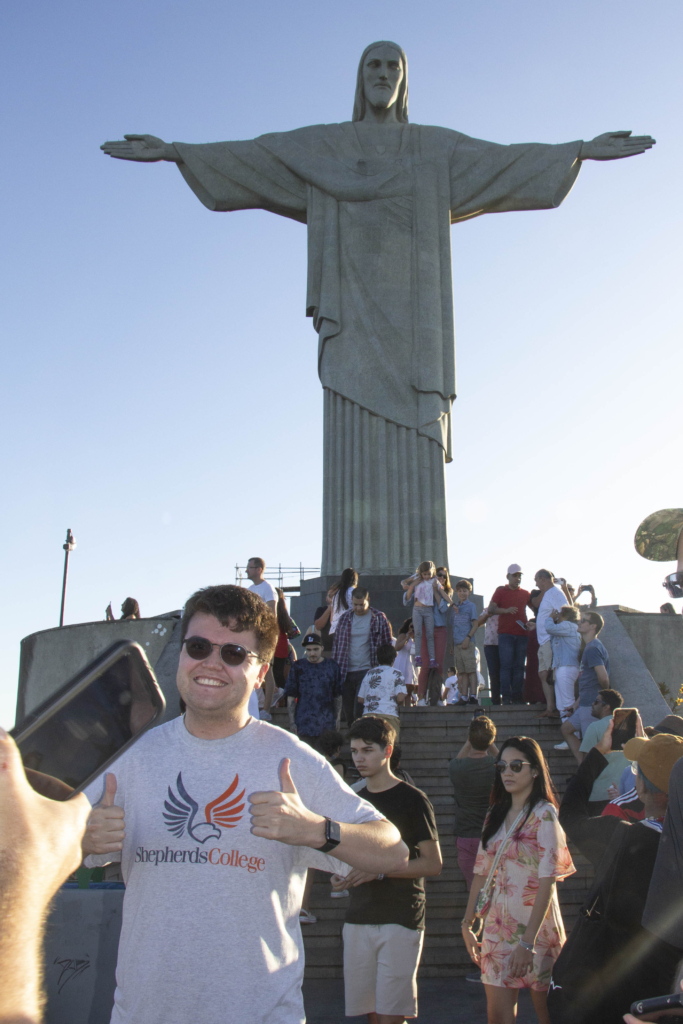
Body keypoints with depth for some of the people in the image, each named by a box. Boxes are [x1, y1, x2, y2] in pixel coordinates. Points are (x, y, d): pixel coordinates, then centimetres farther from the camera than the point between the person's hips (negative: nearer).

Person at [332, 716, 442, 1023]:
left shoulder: (411, 799, -5)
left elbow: (433, 864, -8)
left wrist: (379, 870, -17)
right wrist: (344, 876, 2)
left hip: (400, 918, -5)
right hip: (358, 918, 5)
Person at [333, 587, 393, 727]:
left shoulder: (379, 618, 1)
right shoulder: (344, 617, 7)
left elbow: (388, 645, 6)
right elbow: (337, 644, 12)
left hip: (367, 670, -3)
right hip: (346, 672, 3)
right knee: (348, 712, 8)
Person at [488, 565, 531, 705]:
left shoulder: (525, 593, 16)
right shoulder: (501, 591, 8)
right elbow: (491, 610, 1)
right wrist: (506, 610, -16)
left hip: (522, 634, 3)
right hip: (505, 634, -3)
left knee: (519, 666, 1)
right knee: (506, 665, -7)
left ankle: (517, 696, 3)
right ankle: (506, 697, -8)